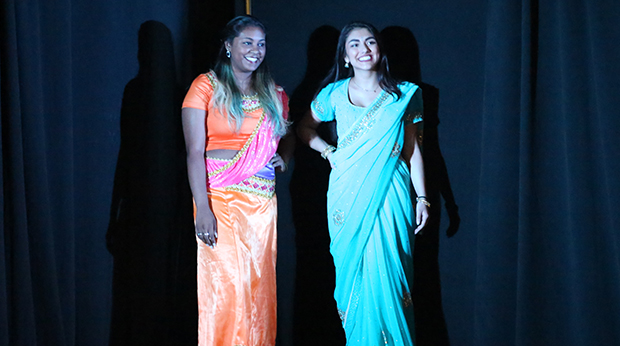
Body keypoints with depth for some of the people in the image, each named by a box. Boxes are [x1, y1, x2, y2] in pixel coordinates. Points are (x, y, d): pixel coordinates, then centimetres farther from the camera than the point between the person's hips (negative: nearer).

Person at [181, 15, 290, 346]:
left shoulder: (272, 93, 14)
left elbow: (287, 138, 28)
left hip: (262, 200, 5)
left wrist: (284, 156, 3)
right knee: (225, 283, -7)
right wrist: (202, 209, -17)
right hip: (219, 196, -4)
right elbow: (194, 151, -8)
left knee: (259, 282, 5)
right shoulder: (206, 86, -1)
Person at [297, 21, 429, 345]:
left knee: (387, 272, -2)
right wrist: (329, 152, 4)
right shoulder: (335, 94, 5)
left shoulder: (404, 95, 3)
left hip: (390, 196, -1)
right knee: (354, 271, 3)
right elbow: (304, 128, 20)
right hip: (349, 196, 1)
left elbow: (412, 150, 7)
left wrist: (422, 198, 4)